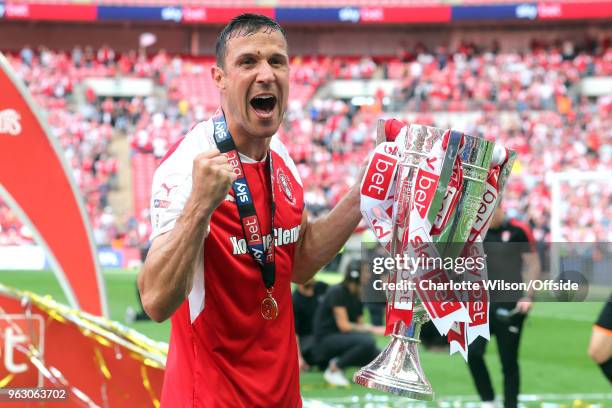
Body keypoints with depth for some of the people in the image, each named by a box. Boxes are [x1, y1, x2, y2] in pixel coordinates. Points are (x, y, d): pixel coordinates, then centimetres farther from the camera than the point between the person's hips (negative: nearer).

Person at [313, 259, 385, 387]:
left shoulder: (357, 297, 11)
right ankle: (333, 369, -13)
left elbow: (359, 326, 10)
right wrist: (372, 329, -20)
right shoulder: (337, 292, -14)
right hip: (325, 340, -8)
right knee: (367, 341, -32)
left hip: (341, 340, 8)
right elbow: (344, 326, -20)